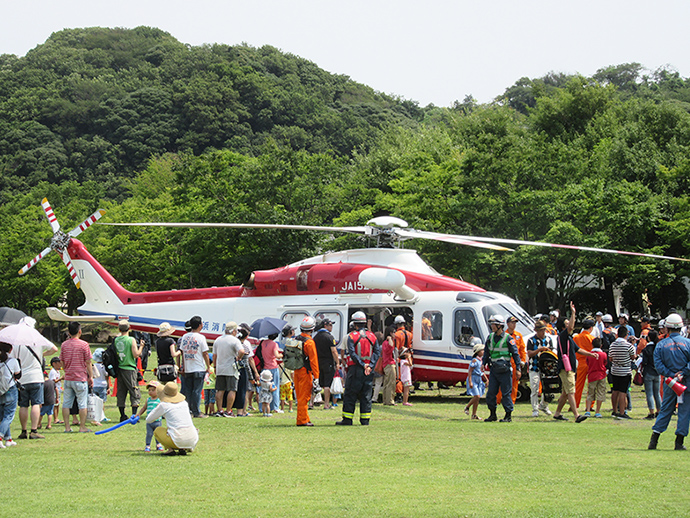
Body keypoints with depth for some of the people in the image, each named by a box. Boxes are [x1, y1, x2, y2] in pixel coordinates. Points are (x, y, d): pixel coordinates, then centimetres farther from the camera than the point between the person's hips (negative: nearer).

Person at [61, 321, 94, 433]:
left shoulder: (64, 344, 4)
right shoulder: (84, 345, -8)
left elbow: (62, 362, 11)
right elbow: (88, 363, -6)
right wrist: (91, 376, 3)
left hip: (68, 378, 4)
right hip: (80, 378, -4)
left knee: (66, 403, 8)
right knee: (82, 403, 2)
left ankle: (67, 427, 8)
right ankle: (82, 427, 2)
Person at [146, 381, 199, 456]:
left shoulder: (163, 405, -2)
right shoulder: (184, 403, 13)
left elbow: (148, 420, 10)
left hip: (178, 440, -4)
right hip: (193, 440, 4)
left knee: (157, 431, 22)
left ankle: (170, 449, 2)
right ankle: (183, 449, 11)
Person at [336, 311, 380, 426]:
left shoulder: (352, 336, -4)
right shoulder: (372, 336, 8)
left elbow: (352, 353, -14)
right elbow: (377, 352, 0)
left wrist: (363, 365, -13)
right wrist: (370, 366, -8)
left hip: (355, 369, -4)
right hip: (369, 371, 4)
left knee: (350, 395, 3)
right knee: (366, 396, 9)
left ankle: (347, 419, 3)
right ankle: (365, 420, 8)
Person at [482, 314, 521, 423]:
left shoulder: (508, 338, -7)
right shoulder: (490, 337, 9)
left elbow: (515, 353, -3)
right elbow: (486, 352, 20)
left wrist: (518, 369, -5)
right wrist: (483, 363, 7)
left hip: (505, 370, -6)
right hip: (493, 369, 6)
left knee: (506, 393, -2)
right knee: (491, 393, 5)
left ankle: (508, 415, 5)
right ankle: (492, 414, 15)